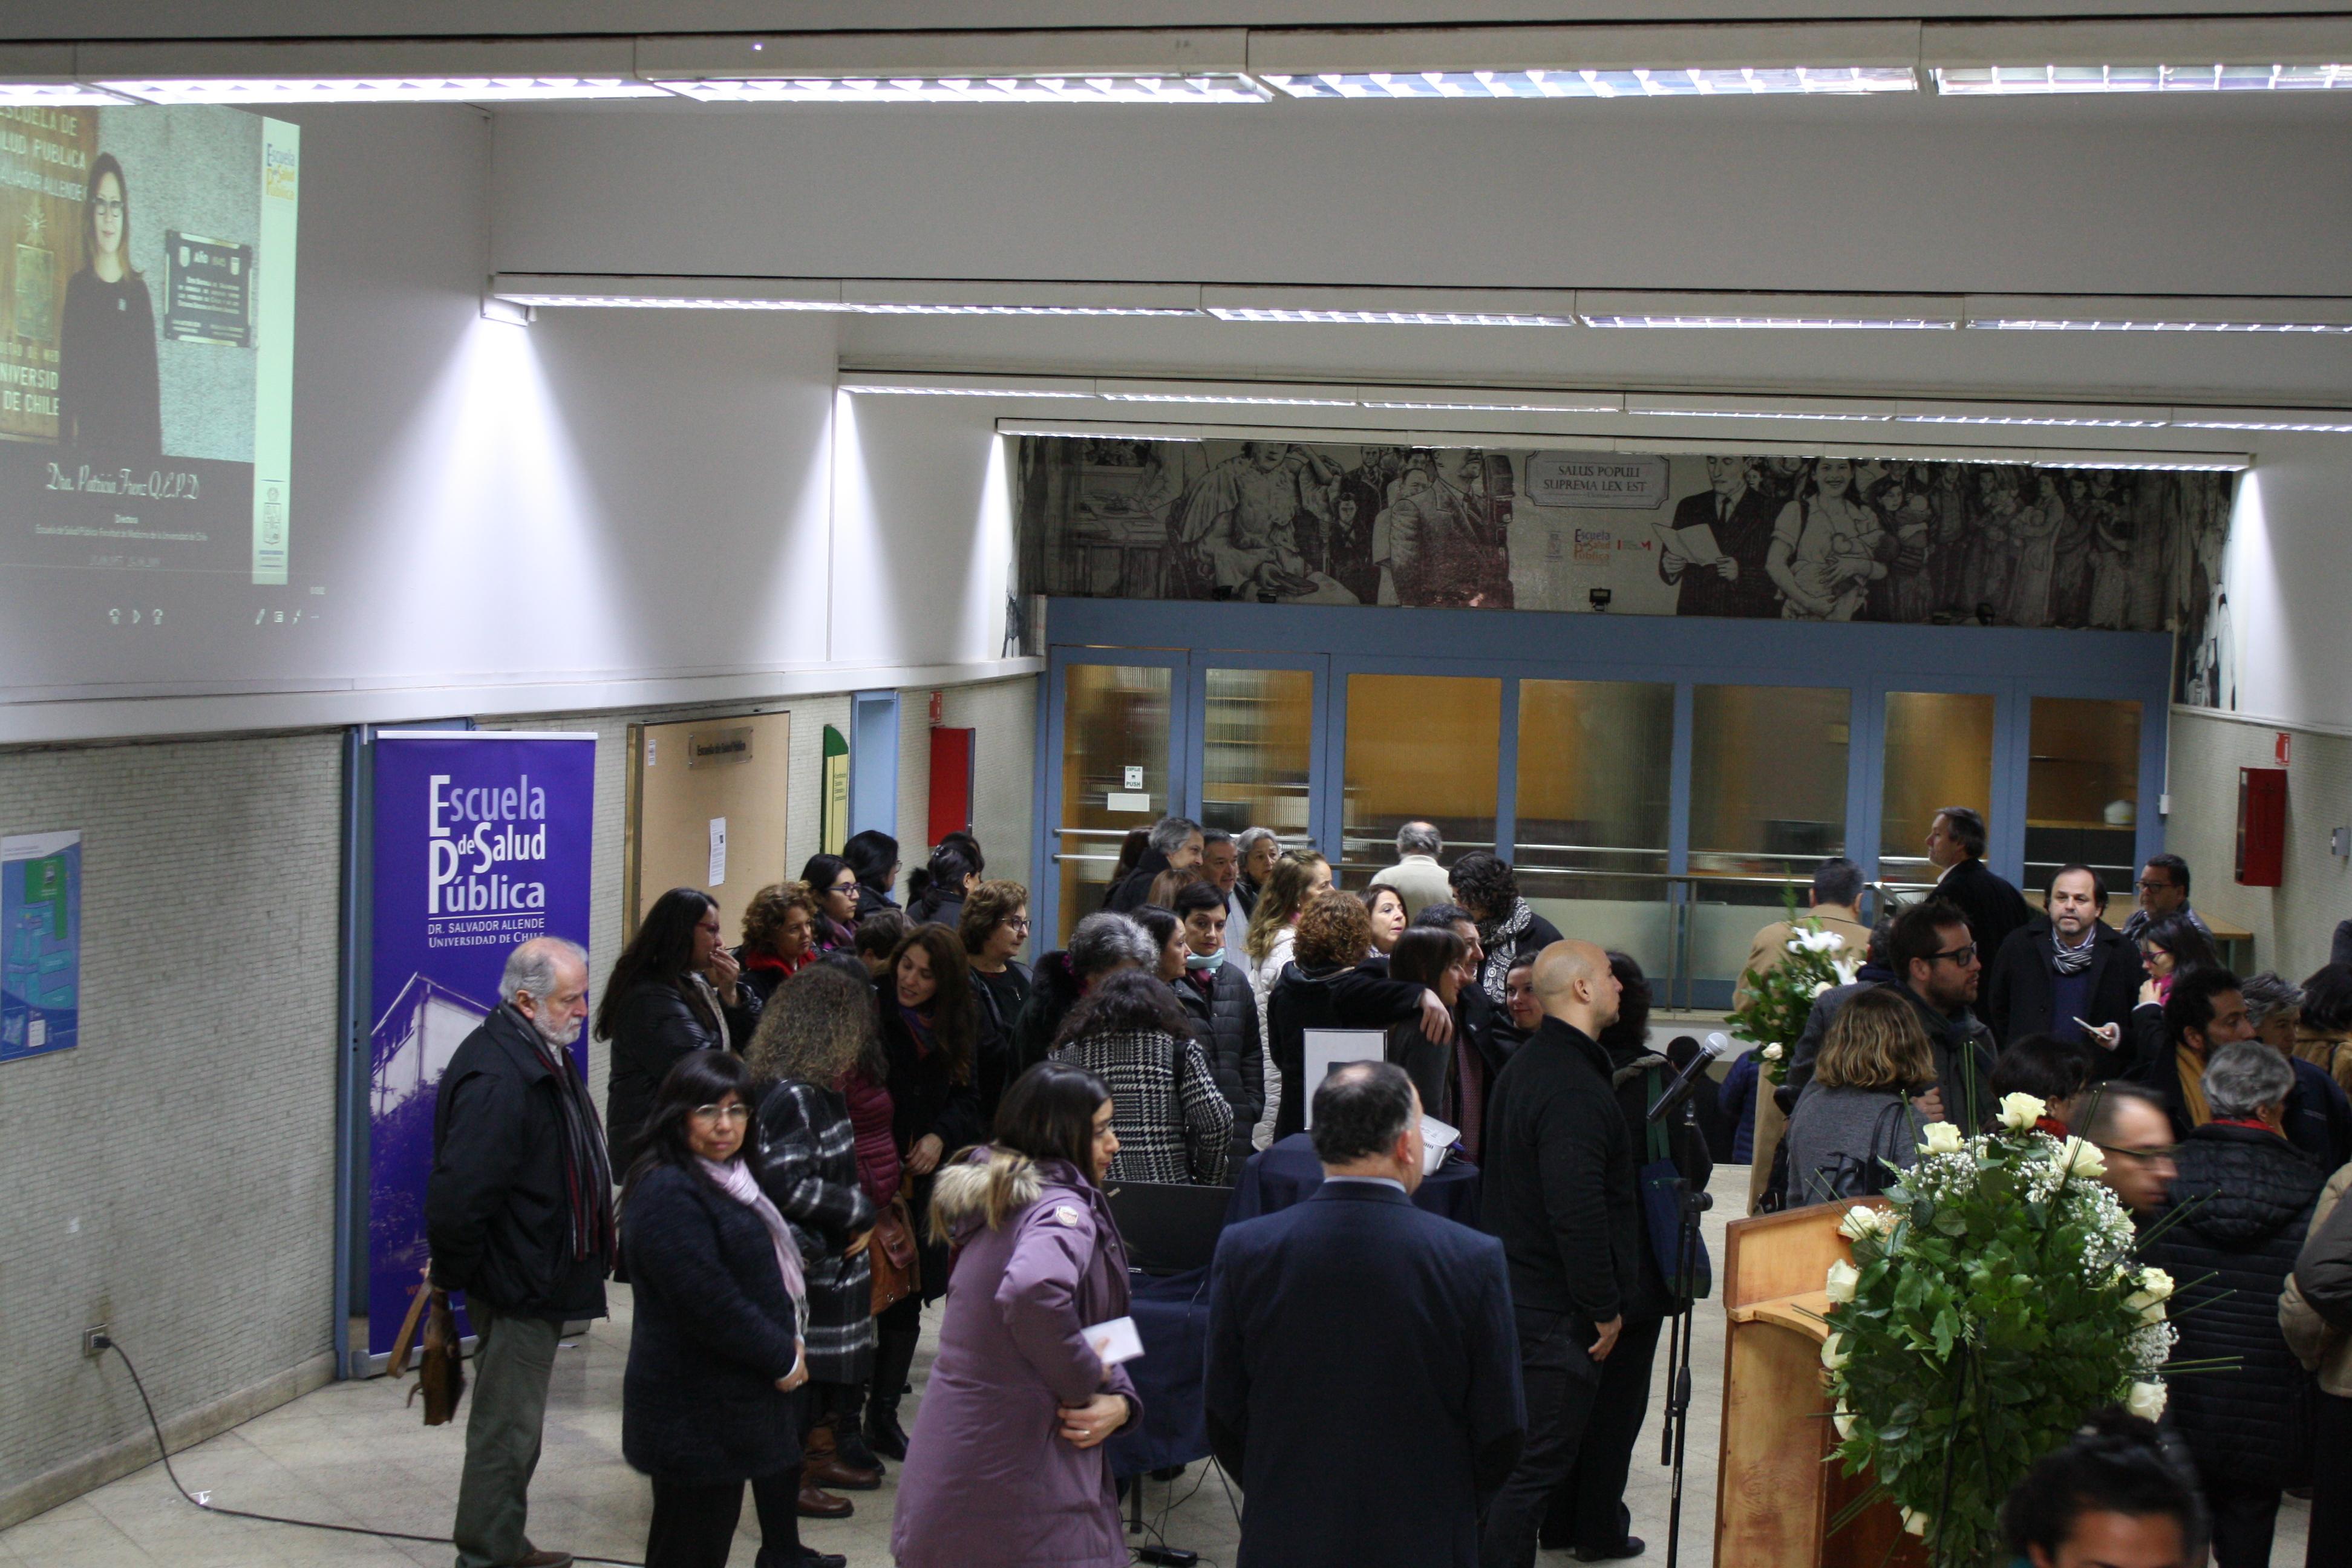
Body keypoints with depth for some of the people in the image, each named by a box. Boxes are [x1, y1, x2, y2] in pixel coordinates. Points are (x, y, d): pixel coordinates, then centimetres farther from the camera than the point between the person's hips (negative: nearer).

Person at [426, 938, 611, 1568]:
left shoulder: (543, 1056, 9)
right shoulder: (497, 1078, -25)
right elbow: (457, 1194, -29)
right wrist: (457, 1272, -16)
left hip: (537, 1277, 10)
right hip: (517, 1282, -10)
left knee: (510, 1421, 19)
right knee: (508, 1427, 1)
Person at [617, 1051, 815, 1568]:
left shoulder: (728, 1179, 12)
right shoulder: (668, 1194, -20)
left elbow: (770, 1269, 23)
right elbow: (709, 1302, -24)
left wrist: (788, 1344, 8)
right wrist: (782, 1356, -13)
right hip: (698, 1414, -10)